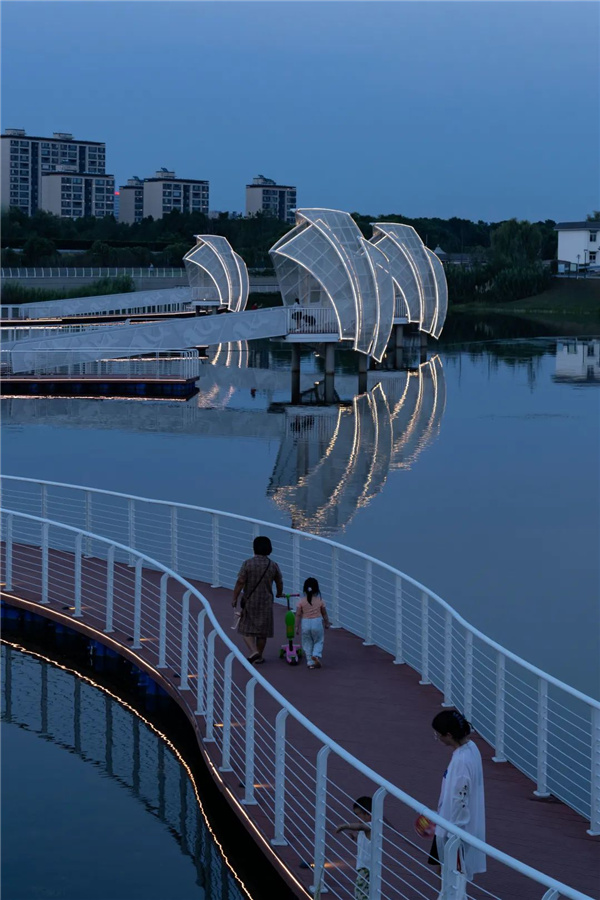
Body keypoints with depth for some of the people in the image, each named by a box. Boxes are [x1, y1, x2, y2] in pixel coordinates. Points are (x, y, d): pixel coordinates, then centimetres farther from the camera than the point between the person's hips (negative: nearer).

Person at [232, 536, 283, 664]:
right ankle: (259, 656, 19)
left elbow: (240, 582, -15)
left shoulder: (247, 563, -12)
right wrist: (279, 593, 30)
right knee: (262, 631, 13)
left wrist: (234, 598, -6)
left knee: (246, 629, 7)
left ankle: (254, 651, -13)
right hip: (265, 603, 2)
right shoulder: (273, 566, -4)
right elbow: (279, 583, 9)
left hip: (249, 602, -2)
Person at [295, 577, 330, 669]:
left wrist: (297, 627, 2)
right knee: (318, 642, 14)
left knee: (307, 644, 11)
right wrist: (327, 623, 21)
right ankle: (316, 655, -12)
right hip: (317, 623, 0)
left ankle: (310, 662, 11)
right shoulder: (320, 601, -3)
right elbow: (324, 613, 7)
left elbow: (298, 615, -5)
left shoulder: (301, 602, -5)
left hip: (305, 623, 0)